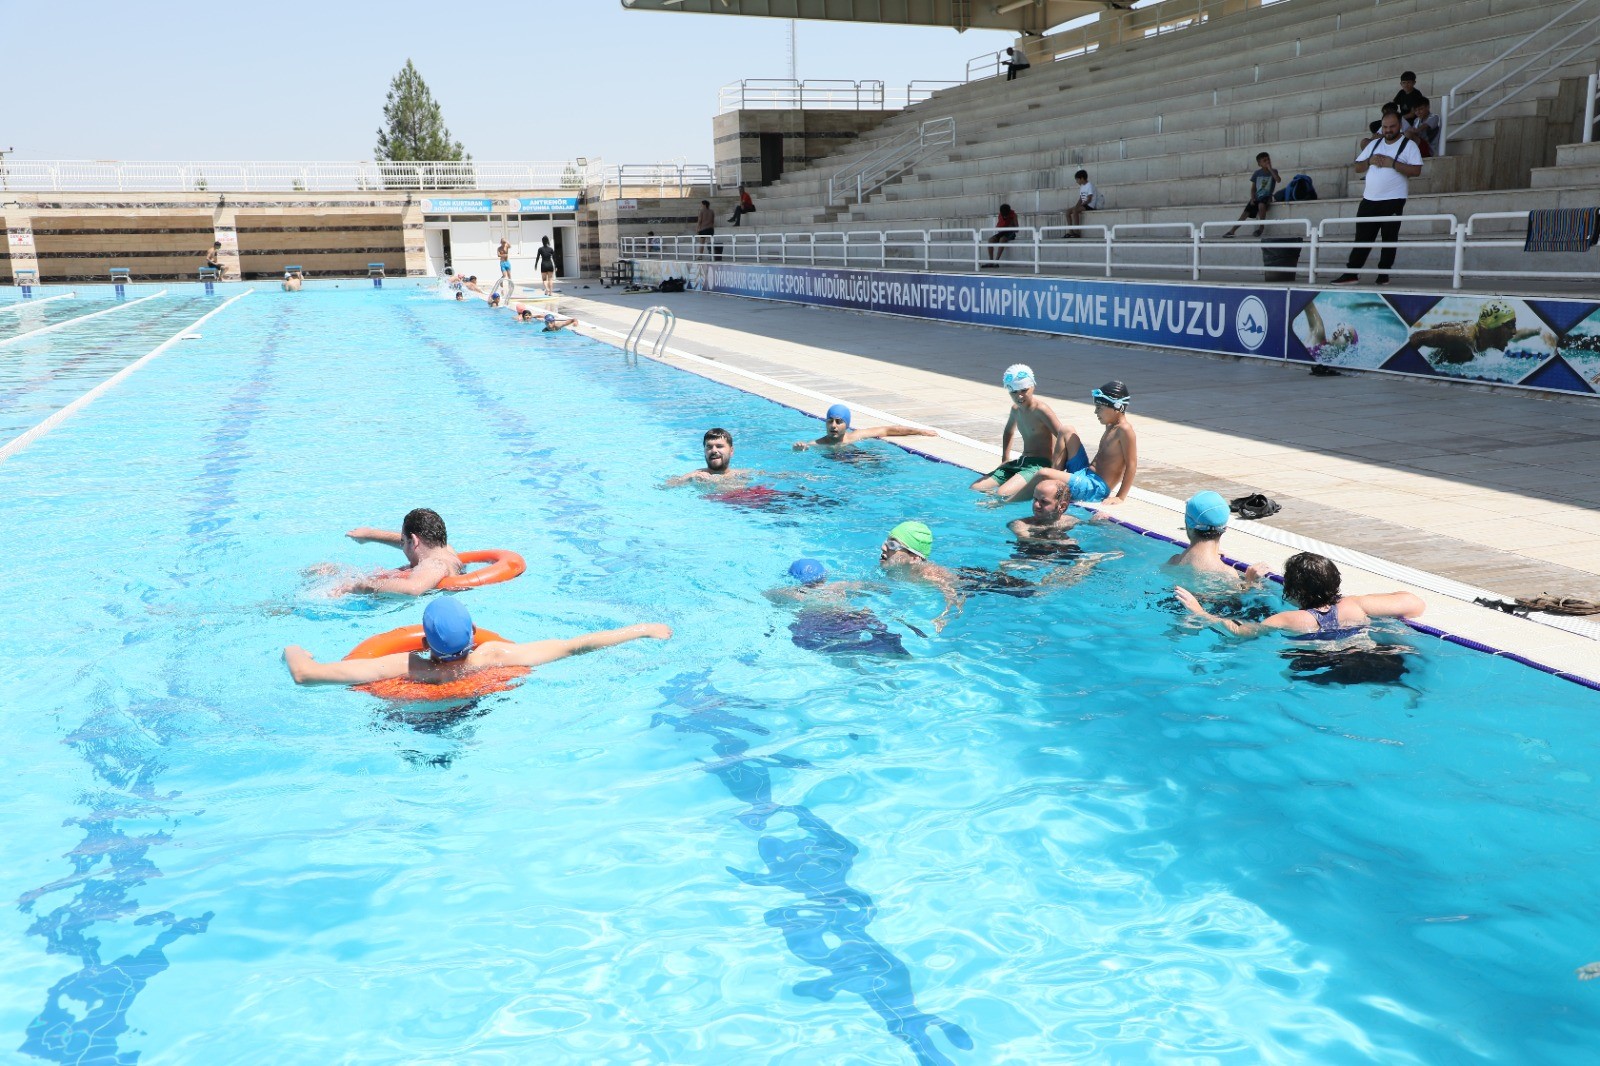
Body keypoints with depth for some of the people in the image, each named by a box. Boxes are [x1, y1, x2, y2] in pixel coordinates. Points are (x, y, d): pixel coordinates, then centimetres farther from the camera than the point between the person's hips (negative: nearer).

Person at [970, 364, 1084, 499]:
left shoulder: (1040, 409, -15)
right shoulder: (1016, 409, 10)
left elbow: (1064, 435, -25)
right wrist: (1005, 460, 24)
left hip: (1041, 465, -8)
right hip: (1020, 463, 8)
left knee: (1003, 494, -31)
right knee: (975, 488, -1)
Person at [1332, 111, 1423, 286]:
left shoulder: (1408, 145, -2)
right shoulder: (1374, 144, 14)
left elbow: (1416, 170, -12)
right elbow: (1358, 168, 14)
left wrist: (1392, 163, -18)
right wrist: (1370, 161, -6)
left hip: (1393, 200, -5)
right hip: (1369, 199, 5)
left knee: (1389, 238, 1)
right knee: (1362, 237, 4)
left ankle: (1383, 274, 5)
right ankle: (1351, 273, 5)